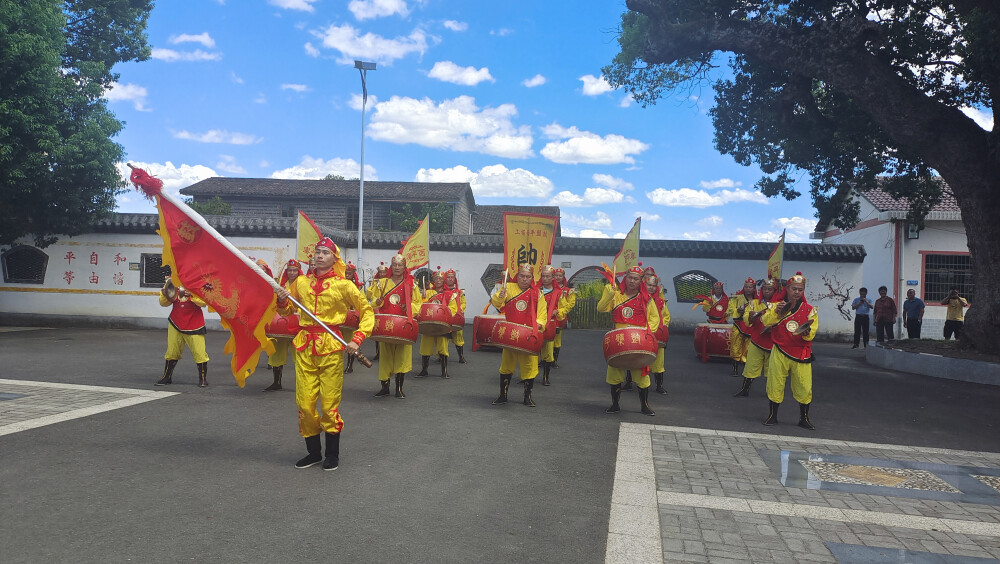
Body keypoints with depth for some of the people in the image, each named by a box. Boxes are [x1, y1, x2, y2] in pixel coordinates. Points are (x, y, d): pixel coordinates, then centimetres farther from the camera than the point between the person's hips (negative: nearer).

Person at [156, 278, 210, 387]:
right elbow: (164, 303, 4)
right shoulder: (172, 282, 4)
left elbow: (204, 302, -17)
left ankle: (203, 379, 11)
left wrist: (192, 295, -32)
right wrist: (164, 294, -16)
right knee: (172, 351, 9)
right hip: (175, 324, 4)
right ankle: (167, 377, 24)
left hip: (194, 325, -4)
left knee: (199, 352, -4)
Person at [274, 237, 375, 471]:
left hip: (331, 347, -4)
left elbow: (367, 312, 2)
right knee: (304, 403, 5)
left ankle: (333, 454, 16)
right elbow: (287, 311, 21)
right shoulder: (301, 282, 9)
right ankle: (313, 452, 22)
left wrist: (357, 339, -8)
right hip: (304, 346, 4)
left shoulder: (343, 285, -2)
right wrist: (282, 300, -1)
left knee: (329, 403, 0)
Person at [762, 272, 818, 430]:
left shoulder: (809, 309, 4)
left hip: (801, 355, 0)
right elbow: (765, 321, -11)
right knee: (775, 385, 6)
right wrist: (776, 312, -26)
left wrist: (807, 332, -26)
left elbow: (812, 332, -4)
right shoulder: (778, 306, 4)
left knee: (804, 388, 0)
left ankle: (804, 419, 18)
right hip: (779, 353, 0)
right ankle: (772, 415, 22)